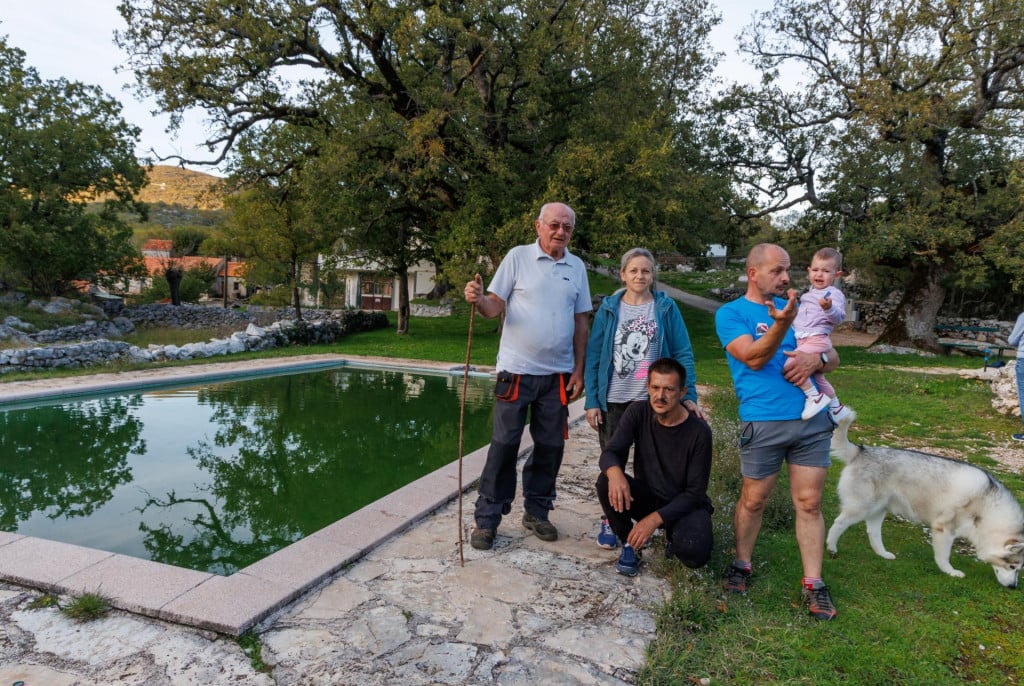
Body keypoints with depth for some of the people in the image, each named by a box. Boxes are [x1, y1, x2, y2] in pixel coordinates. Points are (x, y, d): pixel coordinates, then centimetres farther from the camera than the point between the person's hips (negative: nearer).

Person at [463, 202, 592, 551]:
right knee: (504, 445, 0)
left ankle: (536, 511, 27)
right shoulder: (518, 257, -1)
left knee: (551, 446, 10)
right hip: (516, 370, -3)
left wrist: (578, 371, 7)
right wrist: (478, 300, -28)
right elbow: (495, 306, -5)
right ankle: (487, 518, 11)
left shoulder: (577, 267, 9)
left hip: (558, 374, 4)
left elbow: (581, 322, 11)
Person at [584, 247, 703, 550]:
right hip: (613, 400, 1)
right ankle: (609, 522, 25)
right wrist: (591, 401, -5)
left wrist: (688, 395, -11)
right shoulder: (609, 309, 0)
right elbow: (593, 357, 0)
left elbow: (683, 354, -2)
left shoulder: (666, 308, -1)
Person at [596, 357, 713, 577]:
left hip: (684, 504, -2)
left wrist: (655, 519, -27)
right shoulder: (638, 412, -11)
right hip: (647, 496, 2)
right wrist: (615, 472, -42)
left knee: (694, 554, -32)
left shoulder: (699, 431, -20)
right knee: (606, 482, -27)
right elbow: (610, 452, -16)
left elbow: (695, 492, -17)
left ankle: (674, 535, 7)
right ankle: (629, 543, -3)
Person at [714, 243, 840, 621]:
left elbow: (833, 356, 15)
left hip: (813, 419, 4)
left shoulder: (795, 307, 15)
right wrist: (781, 324, -29)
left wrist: (817, 358, -8)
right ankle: (742, 564, 28)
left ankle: (813, 582, 16)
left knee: (809, 502, 6)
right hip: (763, 421, -4)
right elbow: (754, 359, -13)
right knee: (753, 499, 7)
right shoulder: (731, 313, 0)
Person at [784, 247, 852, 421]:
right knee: (817, 377, 22)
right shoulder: (810, 293, 19)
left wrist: (829, 307, -38)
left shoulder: (834, 294, -7)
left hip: (817, 339, -10)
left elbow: (839, 318, -22)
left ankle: (815, 396, -14)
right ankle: (836, 408, 39)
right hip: (803, 340, 10)